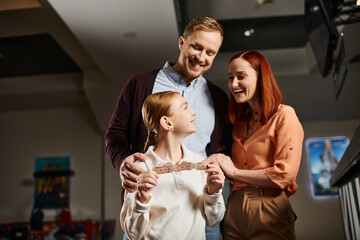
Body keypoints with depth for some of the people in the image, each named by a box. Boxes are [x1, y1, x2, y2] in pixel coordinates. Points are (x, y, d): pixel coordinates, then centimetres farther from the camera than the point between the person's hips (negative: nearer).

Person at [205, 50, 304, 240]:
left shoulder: (284, 115, -4)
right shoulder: (239, 122, 15)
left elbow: (285, 174, -13)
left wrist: (234, 171, -7)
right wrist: (216, 164, -2)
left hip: (269, 210, -5)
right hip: (234, 209, 6)